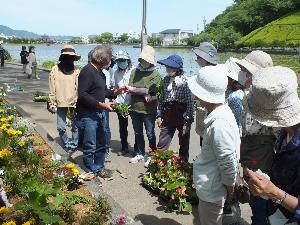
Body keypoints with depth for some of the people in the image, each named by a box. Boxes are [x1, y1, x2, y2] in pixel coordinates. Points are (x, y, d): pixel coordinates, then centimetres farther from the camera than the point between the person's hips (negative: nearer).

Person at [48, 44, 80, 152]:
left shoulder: (76, 71, -3)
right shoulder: (55, 70, -2)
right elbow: (52, 89, 1)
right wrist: (52, 104, -1)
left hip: (74, 102, -1)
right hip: (61, 103, 1)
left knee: (75, 126, 7)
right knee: (61, 127, 5)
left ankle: (74, 144, 25)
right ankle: (67, 144, 27)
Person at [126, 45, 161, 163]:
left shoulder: (155, 75, -6)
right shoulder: (135, 72, 6)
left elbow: (148, 90, -17)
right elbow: (130, 89, -4)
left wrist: (133, 89, -12)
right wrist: (144, 95, -17)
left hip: (148, 110, -4)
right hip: (135, 108, 4)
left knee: (150, 134, 7)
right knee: (138, 133, 15)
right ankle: (140, 154, 30)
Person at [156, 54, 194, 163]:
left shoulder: (185, 82, -15)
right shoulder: (166, 79, 3)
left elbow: (190, 102, -15)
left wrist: (187, 122, -15)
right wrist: (159, 115, 9)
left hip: (182, 117, -4)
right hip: (168, 116, 5)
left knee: (184, 145, 13)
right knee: (161, 145, 4)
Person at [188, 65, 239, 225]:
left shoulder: (219, 123, -32)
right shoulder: (220, 111, -2)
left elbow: (228, 162, -27)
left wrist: (230, 189, -13)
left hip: (212, 189, -9)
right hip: (209, 185, 9)